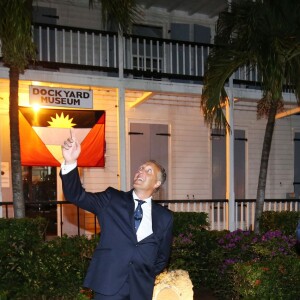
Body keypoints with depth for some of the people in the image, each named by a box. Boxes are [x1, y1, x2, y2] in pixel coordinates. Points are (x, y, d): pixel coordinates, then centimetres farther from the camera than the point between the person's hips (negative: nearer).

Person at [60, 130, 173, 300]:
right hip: (109, 285, -1)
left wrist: (147, 277, 3)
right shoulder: (112, 199, 4)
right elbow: (77, 196, -8)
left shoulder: (165, 217, 7)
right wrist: (70, 163, -22)